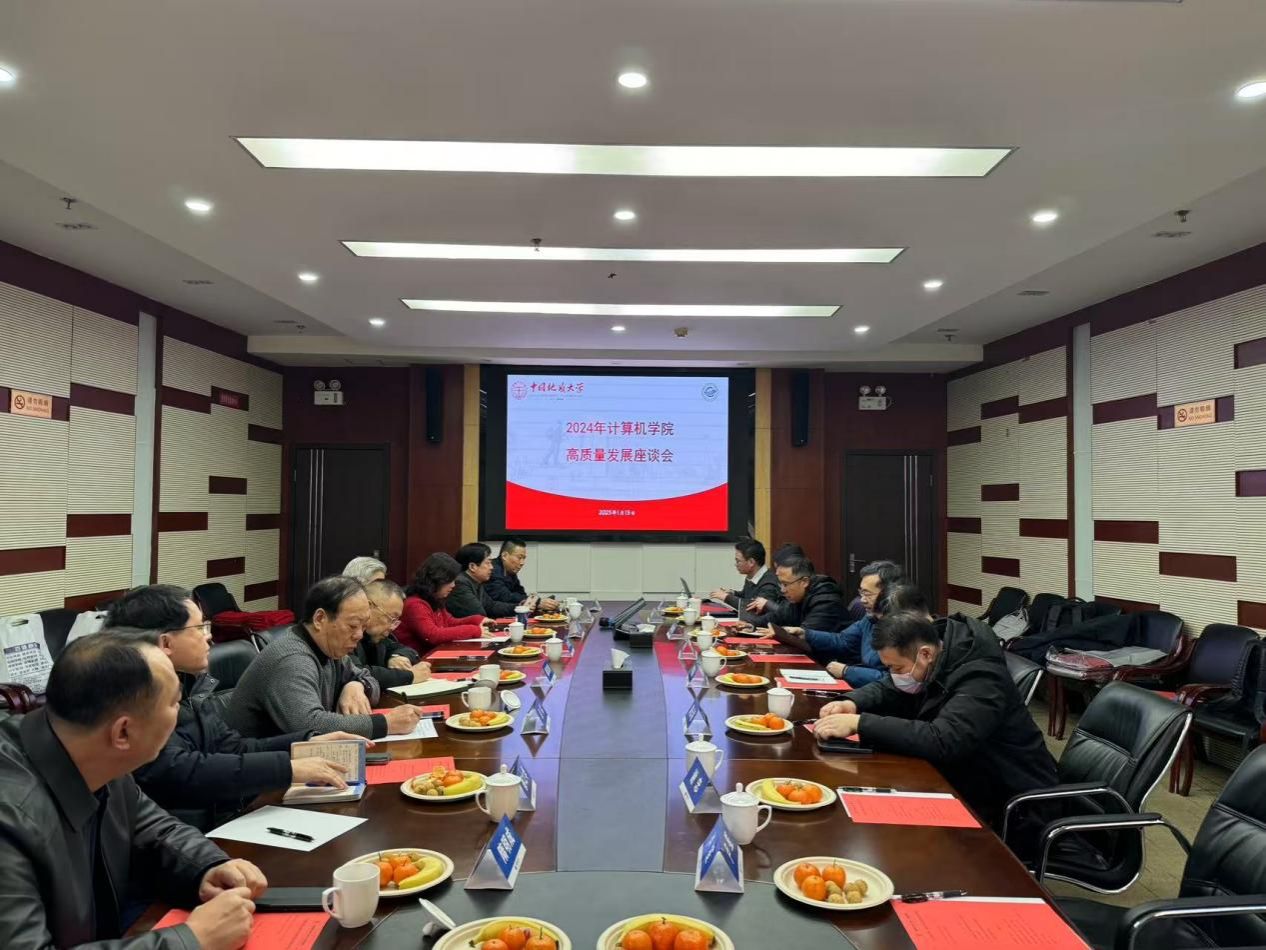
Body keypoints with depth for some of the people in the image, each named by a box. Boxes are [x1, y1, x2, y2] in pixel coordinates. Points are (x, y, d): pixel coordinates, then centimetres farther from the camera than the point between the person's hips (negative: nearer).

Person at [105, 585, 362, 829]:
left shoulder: (187, 684, 9)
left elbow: (232, 748, 15)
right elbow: (181, 772, -28)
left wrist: (310, 743, 3)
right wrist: (288, 768, -26)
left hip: (224, 819, 8)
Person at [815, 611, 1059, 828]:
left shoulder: (980, 680, -29)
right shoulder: (925, 664, -4)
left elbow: (940, 742, -41)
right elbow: (887, 689, 10)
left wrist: (859, 723, -39)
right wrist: (852, 704, -12)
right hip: (966, 785, 8)